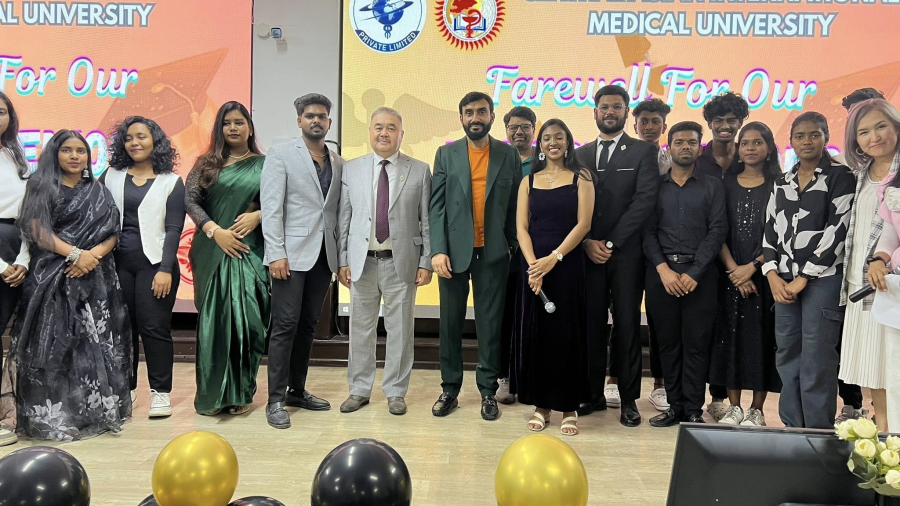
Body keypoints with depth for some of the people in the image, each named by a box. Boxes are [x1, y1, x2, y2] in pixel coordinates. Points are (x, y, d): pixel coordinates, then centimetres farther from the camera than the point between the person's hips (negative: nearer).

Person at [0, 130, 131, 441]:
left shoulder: (99, 192, 14)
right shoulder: (42, 186, 5)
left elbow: (111, 234, 7)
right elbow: (38, 231, -6)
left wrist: (92, 256, -12)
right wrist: (75, 254, -16)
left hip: (95, 277, 3)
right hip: (52, 277, -3)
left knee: (96, 342, 1)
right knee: (54, 342, -6)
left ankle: (96, 408, 10)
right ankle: (52, 414, -1)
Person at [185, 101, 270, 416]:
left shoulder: (264, 165, 8)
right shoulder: (207, 164, 11)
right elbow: (190, 199, 1)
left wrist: (257, 216, -12)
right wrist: (215, 231, -11)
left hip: (250, 251, -1)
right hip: (212, 252, 1)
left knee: (246, 319, -3)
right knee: (213, 320, 2)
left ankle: (241, 393, 9)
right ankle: (212, 394, 11)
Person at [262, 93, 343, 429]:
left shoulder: (339, 164, 14)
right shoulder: (281, 156, 1)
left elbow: (340, 212, 12)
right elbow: (271, 208, -7)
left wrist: (343, 256, 5)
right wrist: (276, 253, -15)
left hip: (324, 255, 5)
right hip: (292, 254, -5)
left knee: (308, 325, 11)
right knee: (285, 325, -4)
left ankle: (297, 390, 22)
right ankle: (275, 400, 3)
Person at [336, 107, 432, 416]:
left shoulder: (420, 171, 3)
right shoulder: (351, 169, 6)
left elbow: (427, 220, 1)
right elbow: (343, 219, 6)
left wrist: (426, 261, -4)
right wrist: (342, 260, 1)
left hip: (402, 263, -1)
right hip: (362, 261, 2)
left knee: (400, 329, 6)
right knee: (360, 328, 10)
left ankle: (395, 392, 20)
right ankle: (359, 390, 24)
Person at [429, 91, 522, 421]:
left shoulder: (509, 155, 6)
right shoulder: (446, 154, 6)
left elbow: (515, 206, 6)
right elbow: (436, 205, 0)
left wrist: (513, 246, 1)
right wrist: (438, 250, -9)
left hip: (493, 253, 0)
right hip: (454, 251, 1)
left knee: (490, 324, 4)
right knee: (450, 322, 7)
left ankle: (488, 391, 15)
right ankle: (450, 390, 19)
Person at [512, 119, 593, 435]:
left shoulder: (580, 178, 3)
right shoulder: (529, 181, 11)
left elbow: (583, 224, -6)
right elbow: (521, 227, 3)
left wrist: (553, 259, -15)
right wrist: (532, 265, -12)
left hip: (567, 264, -2)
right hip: (532, 265, 3)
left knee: (565, 334, 1)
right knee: (534, 333, 4)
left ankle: (569, 407, 13)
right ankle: (540, 404, 16)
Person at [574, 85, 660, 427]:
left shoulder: (644, 152, 4)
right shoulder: (581, 154, 14)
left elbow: (645, 200, -7)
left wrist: (611, 243, -11)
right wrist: (587, 242, -7)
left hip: (626, 253, -3)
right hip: (588, 253, 3)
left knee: (627, 325, 2)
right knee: (591, 324, 5)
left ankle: (628, 399, 11)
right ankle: (594, 393, 15)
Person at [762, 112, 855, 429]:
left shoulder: (840, 177, -1)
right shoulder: (782, 183, 15)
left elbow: (838, 231, -9)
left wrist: (803, 279, -11)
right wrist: (773, 275, -1)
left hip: (823, 278, -5)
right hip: (783, 281, 5)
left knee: (816, 360, -6)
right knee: (786, 356, 6)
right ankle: (791, 428, 15)